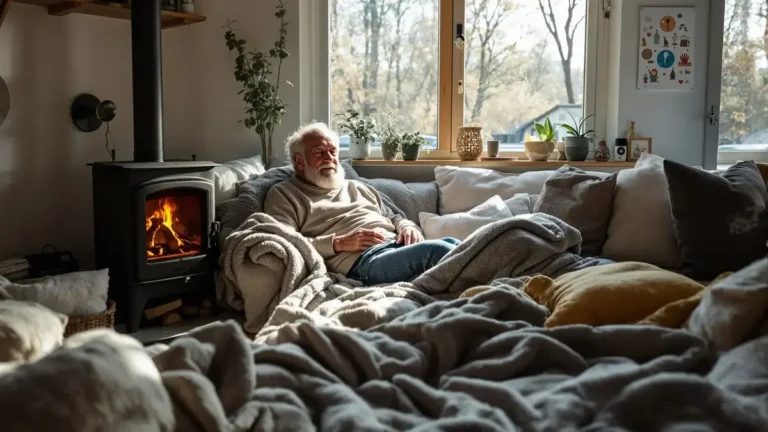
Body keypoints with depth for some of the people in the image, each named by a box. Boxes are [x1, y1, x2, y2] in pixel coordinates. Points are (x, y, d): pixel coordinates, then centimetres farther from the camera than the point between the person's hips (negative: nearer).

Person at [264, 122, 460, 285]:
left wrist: (407, 227, 7)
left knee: (452, 245, -26)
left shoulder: (357, 187, 32)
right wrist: (338, 243, -11)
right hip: (362, 260, -7)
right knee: (437, 249, -32)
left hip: (399, 245, 7)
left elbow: (392, 217, 33)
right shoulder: (283, 194, 13)